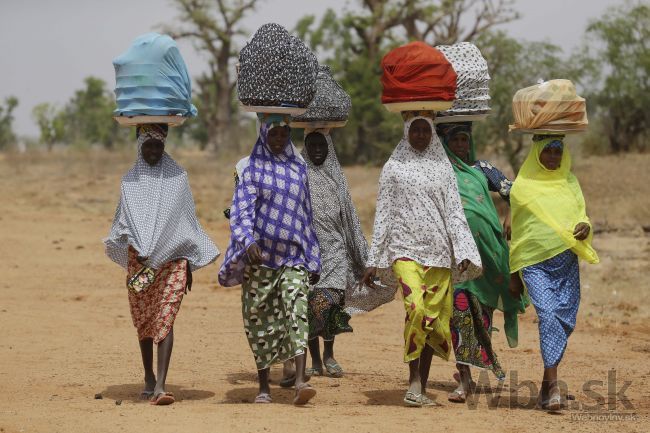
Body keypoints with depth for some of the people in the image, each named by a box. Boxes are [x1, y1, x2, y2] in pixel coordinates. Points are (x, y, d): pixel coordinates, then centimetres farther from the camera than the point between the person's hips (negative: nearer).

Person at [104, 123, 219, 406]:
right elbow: (124, 219, 7)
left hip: (172, 258, -3)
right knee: (143, 321, 10)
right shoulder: (130, 180, 11)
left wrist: (189, 266, 4)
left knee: (165, 319, -13)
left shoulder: (177, 176, 5)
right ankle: (149, 378, 25)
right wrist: (140, 253, -10)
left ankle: (160, 386, -21)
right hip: (138, 260, 3)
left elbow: (185, 220, 7)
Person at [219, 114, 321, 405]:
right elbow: (242, 207, -8)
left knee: (297, 310, -16)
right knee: (259, 318, 3)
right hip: (260, 254, -1)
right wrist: (248, 240, -26)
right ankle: (264, 386, 14)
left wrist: (313, 260, 17)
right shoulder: (252, 167, 3)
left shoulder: (299, 167, 13)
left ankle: (300, 381, -27)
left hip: (293, 255, 1)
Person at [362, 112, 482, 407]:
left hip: (438, 251, 3)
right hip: (404, 248, -3)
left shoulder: (443, 167, 13)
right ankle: (414, 382, -17)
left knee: (434, 317, 0)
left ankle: (421, 387, 10)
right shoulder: (394, 167, 8)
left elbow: (454, 212, 8)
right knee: (415, 308, -22)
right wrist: (373, 260, 4)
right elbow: (383, 215, 8)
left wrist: (465, 253, -4)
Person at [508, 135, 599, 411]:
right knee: (548, 315, -19)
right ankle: (552, 384, -22)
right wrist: (514, 274, 11)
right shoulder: (522, 186, 5)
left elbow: (581, 215, 18)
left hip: (567, 263, 4)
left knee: (566, 320, 1)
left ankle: (547, 381, 17)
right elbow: (515, 232, 10)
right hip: (534, 263, -4)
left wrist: (585, 227, -8)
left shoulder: (569, 182, 13)